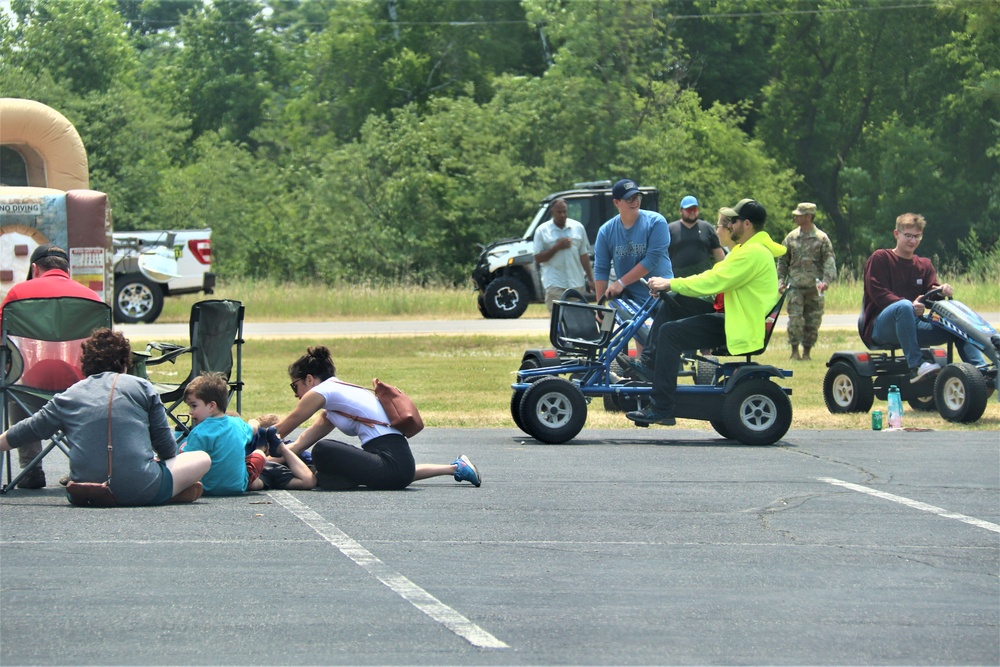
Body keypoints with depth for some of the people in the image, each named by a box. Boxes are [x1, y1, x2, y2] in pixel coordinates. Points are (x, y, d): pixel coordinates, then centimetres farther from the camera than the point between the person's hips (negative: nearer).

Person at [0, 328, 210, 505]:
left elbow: (26, 431, 23)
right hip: (140, 491, -3)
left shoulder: (69, 397, 12)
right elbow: (166, 446, 10)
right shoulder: (142, 387, 7)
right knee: (202, 459, 13)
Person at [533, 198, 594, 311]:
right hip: (555, 284, -3)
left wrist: (590, 279, 9)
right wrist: (557, 247, -14)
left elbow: (584, 255, 13)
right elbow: (538, 258, -2)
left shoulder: (578, 228, 9)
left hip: (577, 283, 3)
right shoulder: (542, 231, 2)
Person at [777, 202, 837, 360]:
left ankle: (807, 352, 14)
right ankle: (794, 350, -1)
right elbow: (783, 261, 16)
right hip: (795, 287, 1)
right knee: (795, 319, -10)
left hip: (814, 288, -1)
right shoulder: (791, 237, 10)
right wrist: (781, 280, 4)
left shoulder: (821, 238, 1)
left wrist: (826, 281, -19)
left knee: (812, 322, 3)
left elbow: (829, 261, -4)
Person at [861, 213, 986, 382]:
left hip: (912, 325, 6)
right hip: (880, 327, -6)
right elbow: (878, 294, -12)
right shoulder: (880, 258, 1)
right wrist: (910, 305, -25)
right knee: (904, 306, -39)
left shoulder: (924, 265, 20)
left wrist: (943, 291, -20)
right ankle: (916, 365, -46)